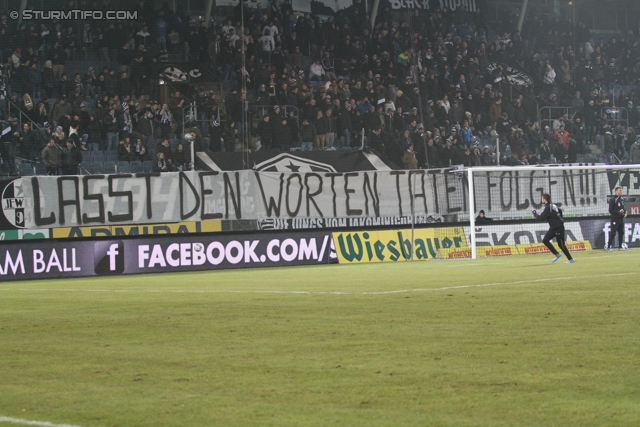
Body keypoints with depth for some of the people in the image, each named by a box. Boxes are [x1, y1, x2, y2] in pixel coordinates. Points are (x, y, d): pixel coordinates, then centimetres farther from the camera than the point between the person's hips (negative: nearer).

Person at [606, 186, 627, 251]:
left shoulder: (622, 199, 12)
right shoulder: (613, 200, -11)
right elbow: (610, 210, -14)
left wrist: (625, 212, 2)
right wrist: (618, 212, -24)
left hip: (621, 218, 7)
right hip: (615, 219, -7)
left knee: (621, 233, 9)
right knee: (613, 233, -8)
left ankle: (620, 246, 17)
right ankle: (608, 246, -1)